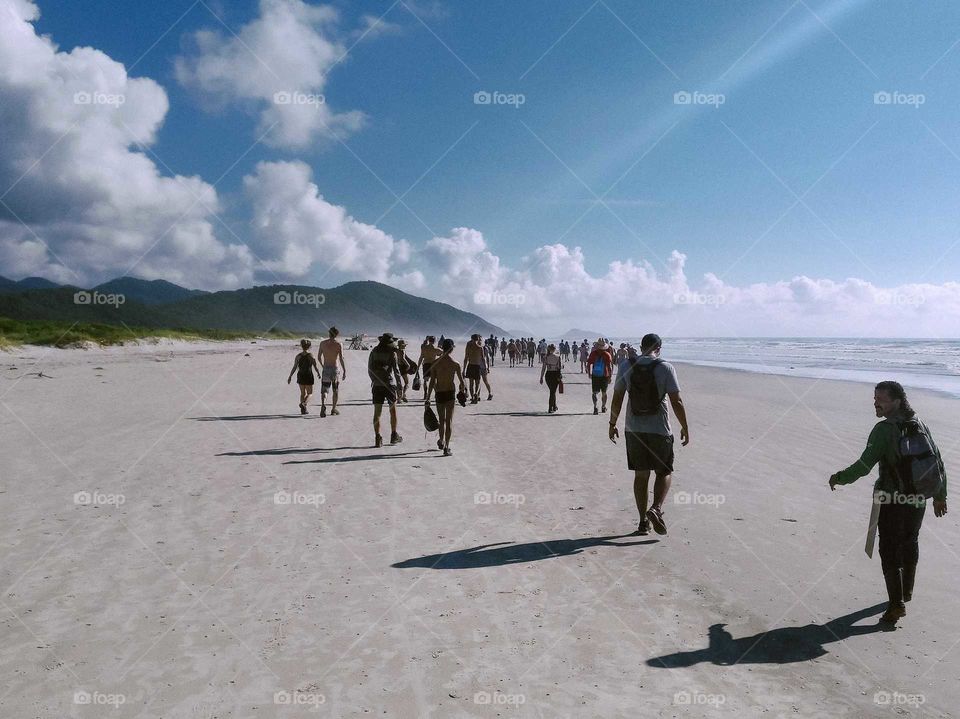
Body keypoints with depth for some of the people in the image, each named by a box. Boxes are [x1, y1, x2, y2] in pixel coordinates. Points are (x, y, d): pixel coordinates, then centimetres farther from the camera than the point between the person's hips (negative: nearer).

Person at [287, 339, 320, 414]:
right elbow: (316, 367, -6)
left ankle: (303, 409, 12)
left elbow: (294, 367, -6)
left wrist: (290, 376, 2)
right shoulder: (311, 356, -9)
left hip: (300, 376, 3)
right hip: (308, 376, -3)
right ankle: (303, 403, -17)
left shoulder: (298, 356, -3)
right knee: (309, 393, 10)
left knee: (303, 393, 17)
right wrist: (319, 374, 13)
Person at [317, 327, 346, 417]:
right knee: (336, 390, 15)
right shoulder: (339, 344, -6)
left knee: (324, 390, 1)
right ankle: (334, 409, 23)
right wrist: (344, 371, -9)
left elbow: (319, 357, 11)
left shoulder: (322, 343, 2)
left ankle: (323, 405, -25)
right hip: (335, 369, -1)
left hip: (325, 369, 1)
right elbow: (341, 359, -12)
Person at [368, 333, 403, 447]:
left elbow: (370, 369, 11)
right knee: (393, 410, 12)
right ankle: (394, 435, 19)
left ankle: (377, 438, -1)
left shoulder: (374, 352, 5)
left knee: (377, 412, 3)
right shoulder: (392, 353, -6)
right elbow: (396, 369, -8)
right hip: (389, 384, -3)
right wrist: (399, 384, -1)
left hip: (377, 385, 3)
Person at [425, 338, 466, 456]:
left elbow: (432, 382, -5)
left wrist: (428, 398, 0)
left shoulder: (436, 363, -4)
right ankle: (446, 447, -1)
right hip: (450, 393, -1)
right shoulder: (455, 364, -7)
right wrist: (461, 392, 20)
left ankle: (442, 441, 32)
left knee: (441, 420, 19)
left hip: (439, 394, 2)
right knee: (449, 421, 3)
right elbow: (461, 382, 0)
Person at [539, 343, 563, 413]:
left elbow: (543, 367, -3)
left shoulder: (545, 357, -2)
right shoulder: (558, 357, -8)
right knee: (553, 391, 3)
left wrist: (541, 377, 1)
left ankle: (554, 407, 30)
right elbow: (560, 367, -8)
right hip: (556, 375, -3)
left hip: (548, 375, 3)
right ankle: (550, 409, -5)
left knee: (552, 391, 20)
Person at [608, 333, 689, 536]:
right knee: (664, 472, 14)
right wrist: (685, 428, 1)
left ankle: (643, 521, 16)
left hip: (634, 429, 3)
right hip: (660, 429, -3)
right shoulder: (665, 368, -8)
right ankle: (656, 508, -8)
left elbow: (617, 400, 2)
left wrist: (612, 424, 14)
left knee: (641, 475, 12)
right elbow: (676, 401, -9)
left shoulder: (627, 367, 0)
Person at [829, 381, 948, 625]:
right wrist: (940, 496, 18)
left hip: (892, 502, -6)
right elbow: (938, 462, 9)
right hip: (918, 500, 7)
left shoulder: (884, 429, -18)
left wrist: (839, 477, -5)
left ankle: (896, 604, -1)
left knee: (890, 551, 2)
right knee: (910, 544, 25)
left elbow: (864, 466, -21)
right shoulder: (919, 425, 3)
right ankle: (906, 591, 41)